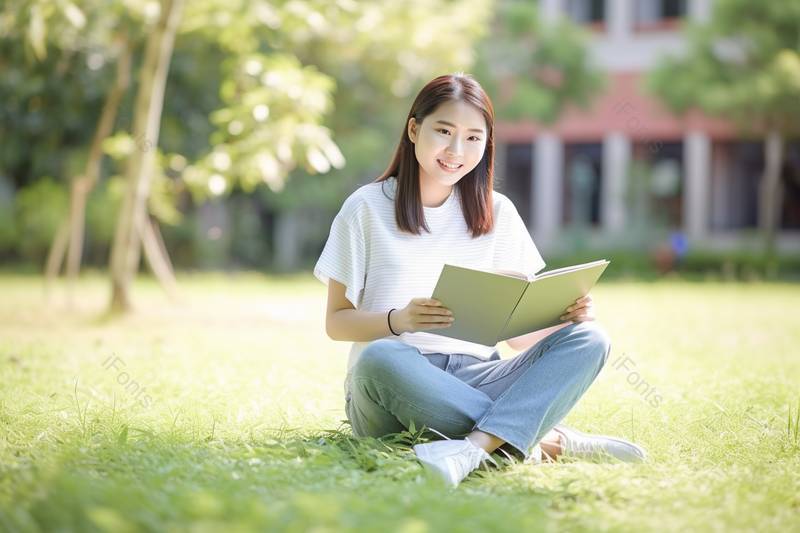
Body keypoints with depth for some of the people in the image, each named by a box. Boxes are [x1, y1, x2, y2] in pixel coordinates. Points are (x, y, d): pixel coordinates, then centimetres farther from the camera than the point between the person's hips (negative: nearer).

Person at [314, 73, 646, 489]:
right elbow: (336, 322, 3)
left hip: (475, 379, 3)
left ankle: (475, 446, -42)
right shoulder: (367, 208, 5)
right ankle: (547, 439, -30)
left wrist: (567, 320, -10)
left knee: (589, 339, -20)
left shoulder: (498, 213, 14)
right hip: (392, 390, -3)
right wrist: (398, 320, -18)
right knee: (381, 358, -38)